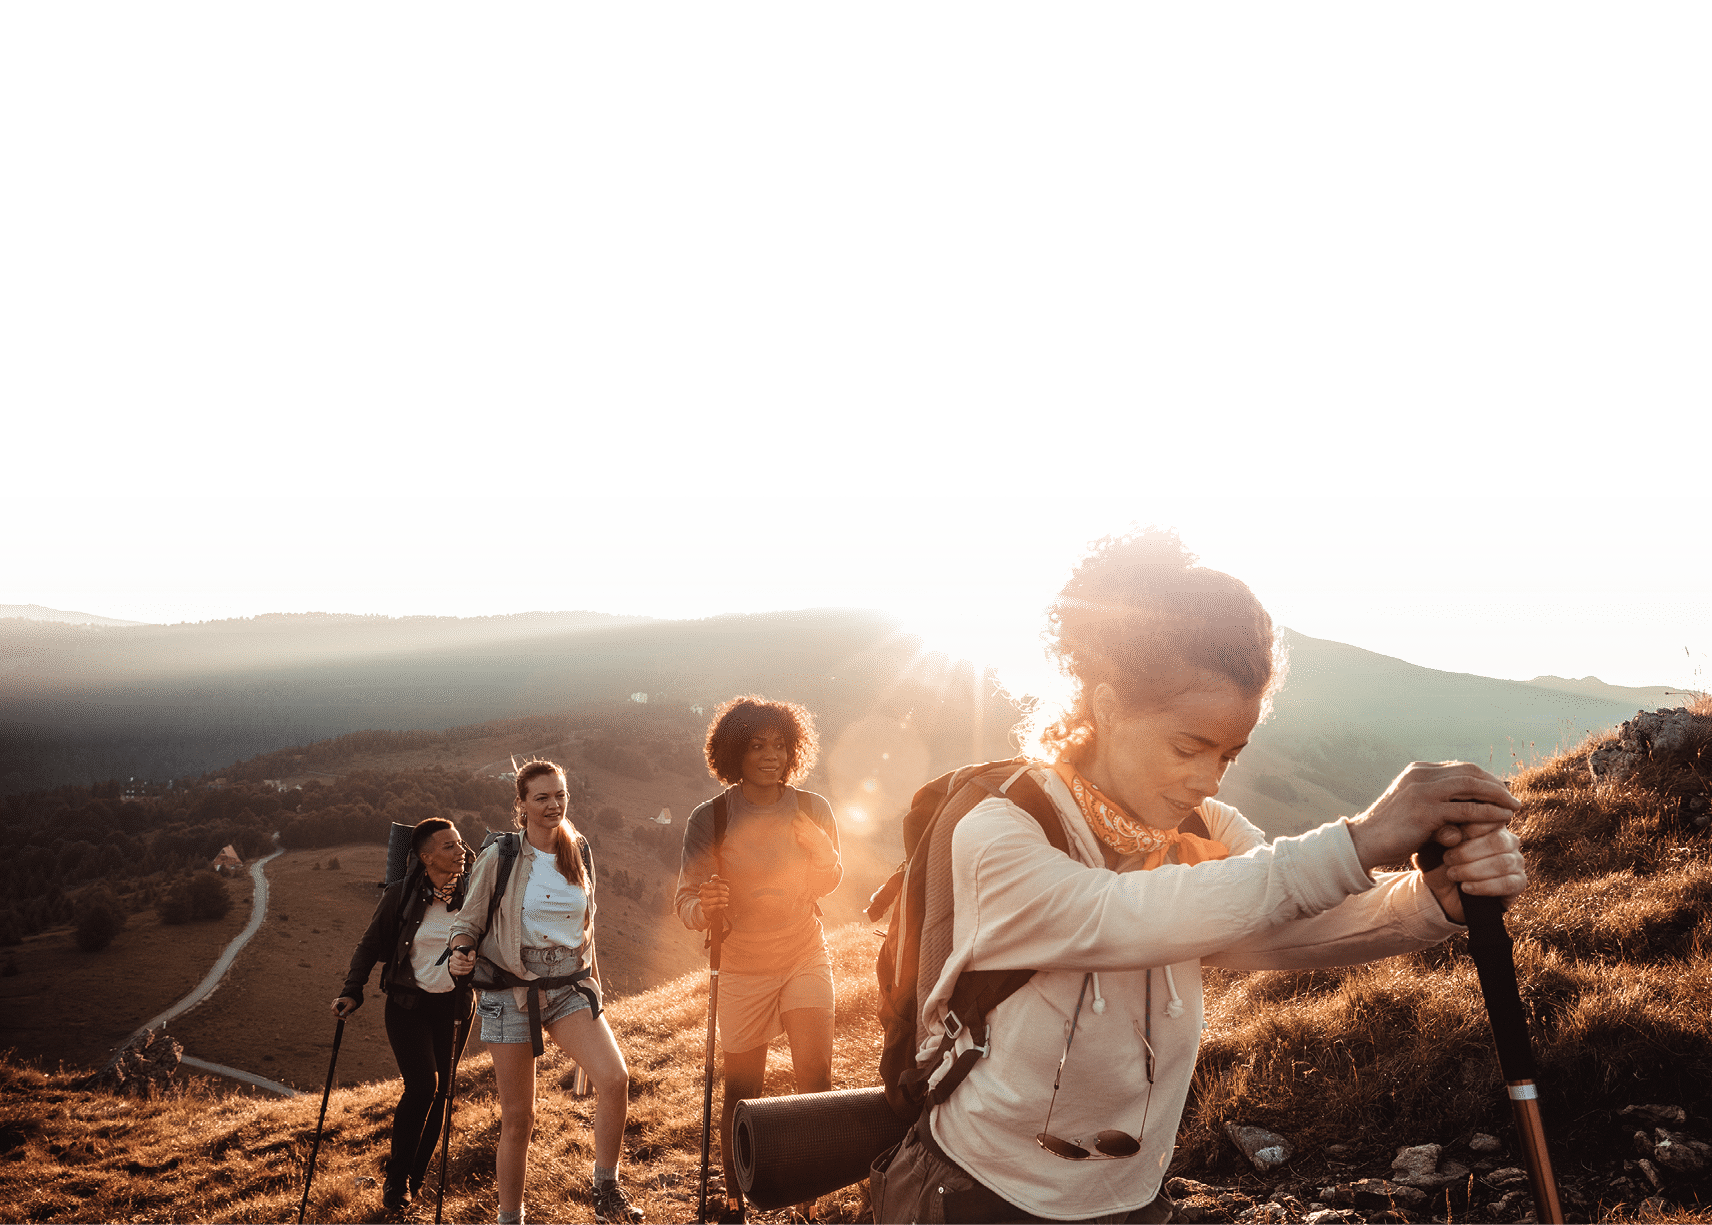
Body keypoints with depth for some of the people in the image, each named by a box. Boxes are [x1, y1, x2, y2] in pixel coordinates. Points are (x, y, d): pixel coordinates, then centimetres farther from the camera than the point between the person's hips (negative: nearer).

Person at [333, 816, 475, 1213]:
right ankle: (396, 1179, 6)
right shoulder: (402, 895, -11)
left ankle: (416, 1176, 26)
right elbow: (370, 945, -1)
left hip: (453, 1005, 3)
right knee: (422, 1085, -13)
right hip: (408, 1003, -2)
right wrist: (352, 992, -9)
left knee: (441, 1090, 6)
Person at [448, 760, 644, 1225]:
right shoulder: (498, 858, -4)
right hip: (511, 992, -2)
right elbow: (468, 921, 1)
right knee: (518, 1117, 2)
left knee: (615, 1078, -19)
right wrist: (461, 953, -21)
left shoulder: (579, 854, 8)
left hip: (570, 988, 3)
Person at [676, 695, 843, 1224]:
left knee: (816, 1076, -9)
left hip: (806, 957, 1)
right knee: (741, 1091, 6)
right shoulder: (709, 818, -12)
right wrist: (704, 907, -38)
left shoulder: (812, 809, -5)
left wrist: (821, 848, -12)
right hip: (743, 968, -1)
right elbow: (686, 903, -15)